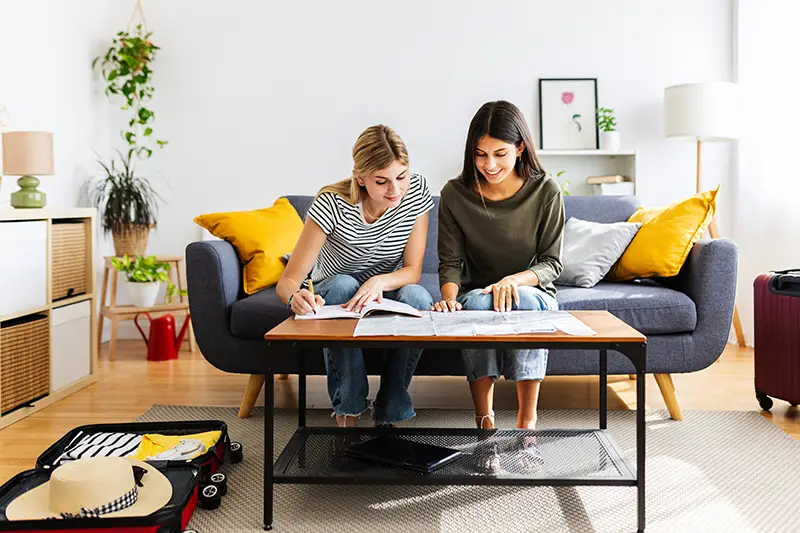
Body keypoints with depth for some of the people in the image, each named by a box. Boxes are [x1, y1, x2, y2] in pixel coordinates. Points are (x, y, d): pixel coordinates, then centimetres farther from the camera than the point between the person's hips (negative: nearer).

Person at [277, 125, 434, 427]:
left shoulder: (416, 192, -18)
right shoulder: (332, 205, -27)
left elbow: (413, 271, -15)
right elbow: (287, 282, -27)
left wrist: (380, 282, -37)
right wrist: (296, 298, -52)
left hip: (387, 292, 2)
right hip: (333, 294, -2)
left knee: (417, 297, -31)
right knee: (343, 284, -36)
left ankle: (388, 415, -15)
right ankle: (347, 413, -24)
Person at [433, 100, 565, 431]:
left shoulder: (546, 192, -8)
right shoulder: (455, 194, -6)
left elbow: (551, 263, -5)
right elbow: (450, 262, -5)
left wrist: (515, 280, -25)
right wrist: (449, 297, -27)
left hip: (533, 291, 0)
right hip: (476, 292, 1)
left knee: (524, 301, -36)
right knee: (476, 302, -35)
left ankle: (527, 420, -25)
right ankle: (484, 419, -27)